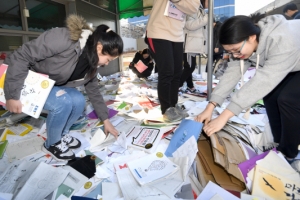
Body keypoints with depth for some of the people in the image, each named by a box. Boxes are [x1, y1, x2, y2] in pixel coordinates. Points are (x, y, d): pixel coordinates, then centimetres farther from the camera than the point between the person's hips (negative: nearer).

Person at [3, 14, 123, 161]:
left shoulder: (93, 63, -7)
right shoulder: (64, 39, -33)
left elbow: (93, 91, 3)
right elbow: (21, 56, -29)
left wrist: (106, 120, 3)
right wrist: (12, 94, -28)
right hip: (24, 80, -7)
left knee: (78, 101, -12)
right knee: (63, 102, -26)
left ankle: (61, 134, 14)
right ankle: (52, 144, 1)